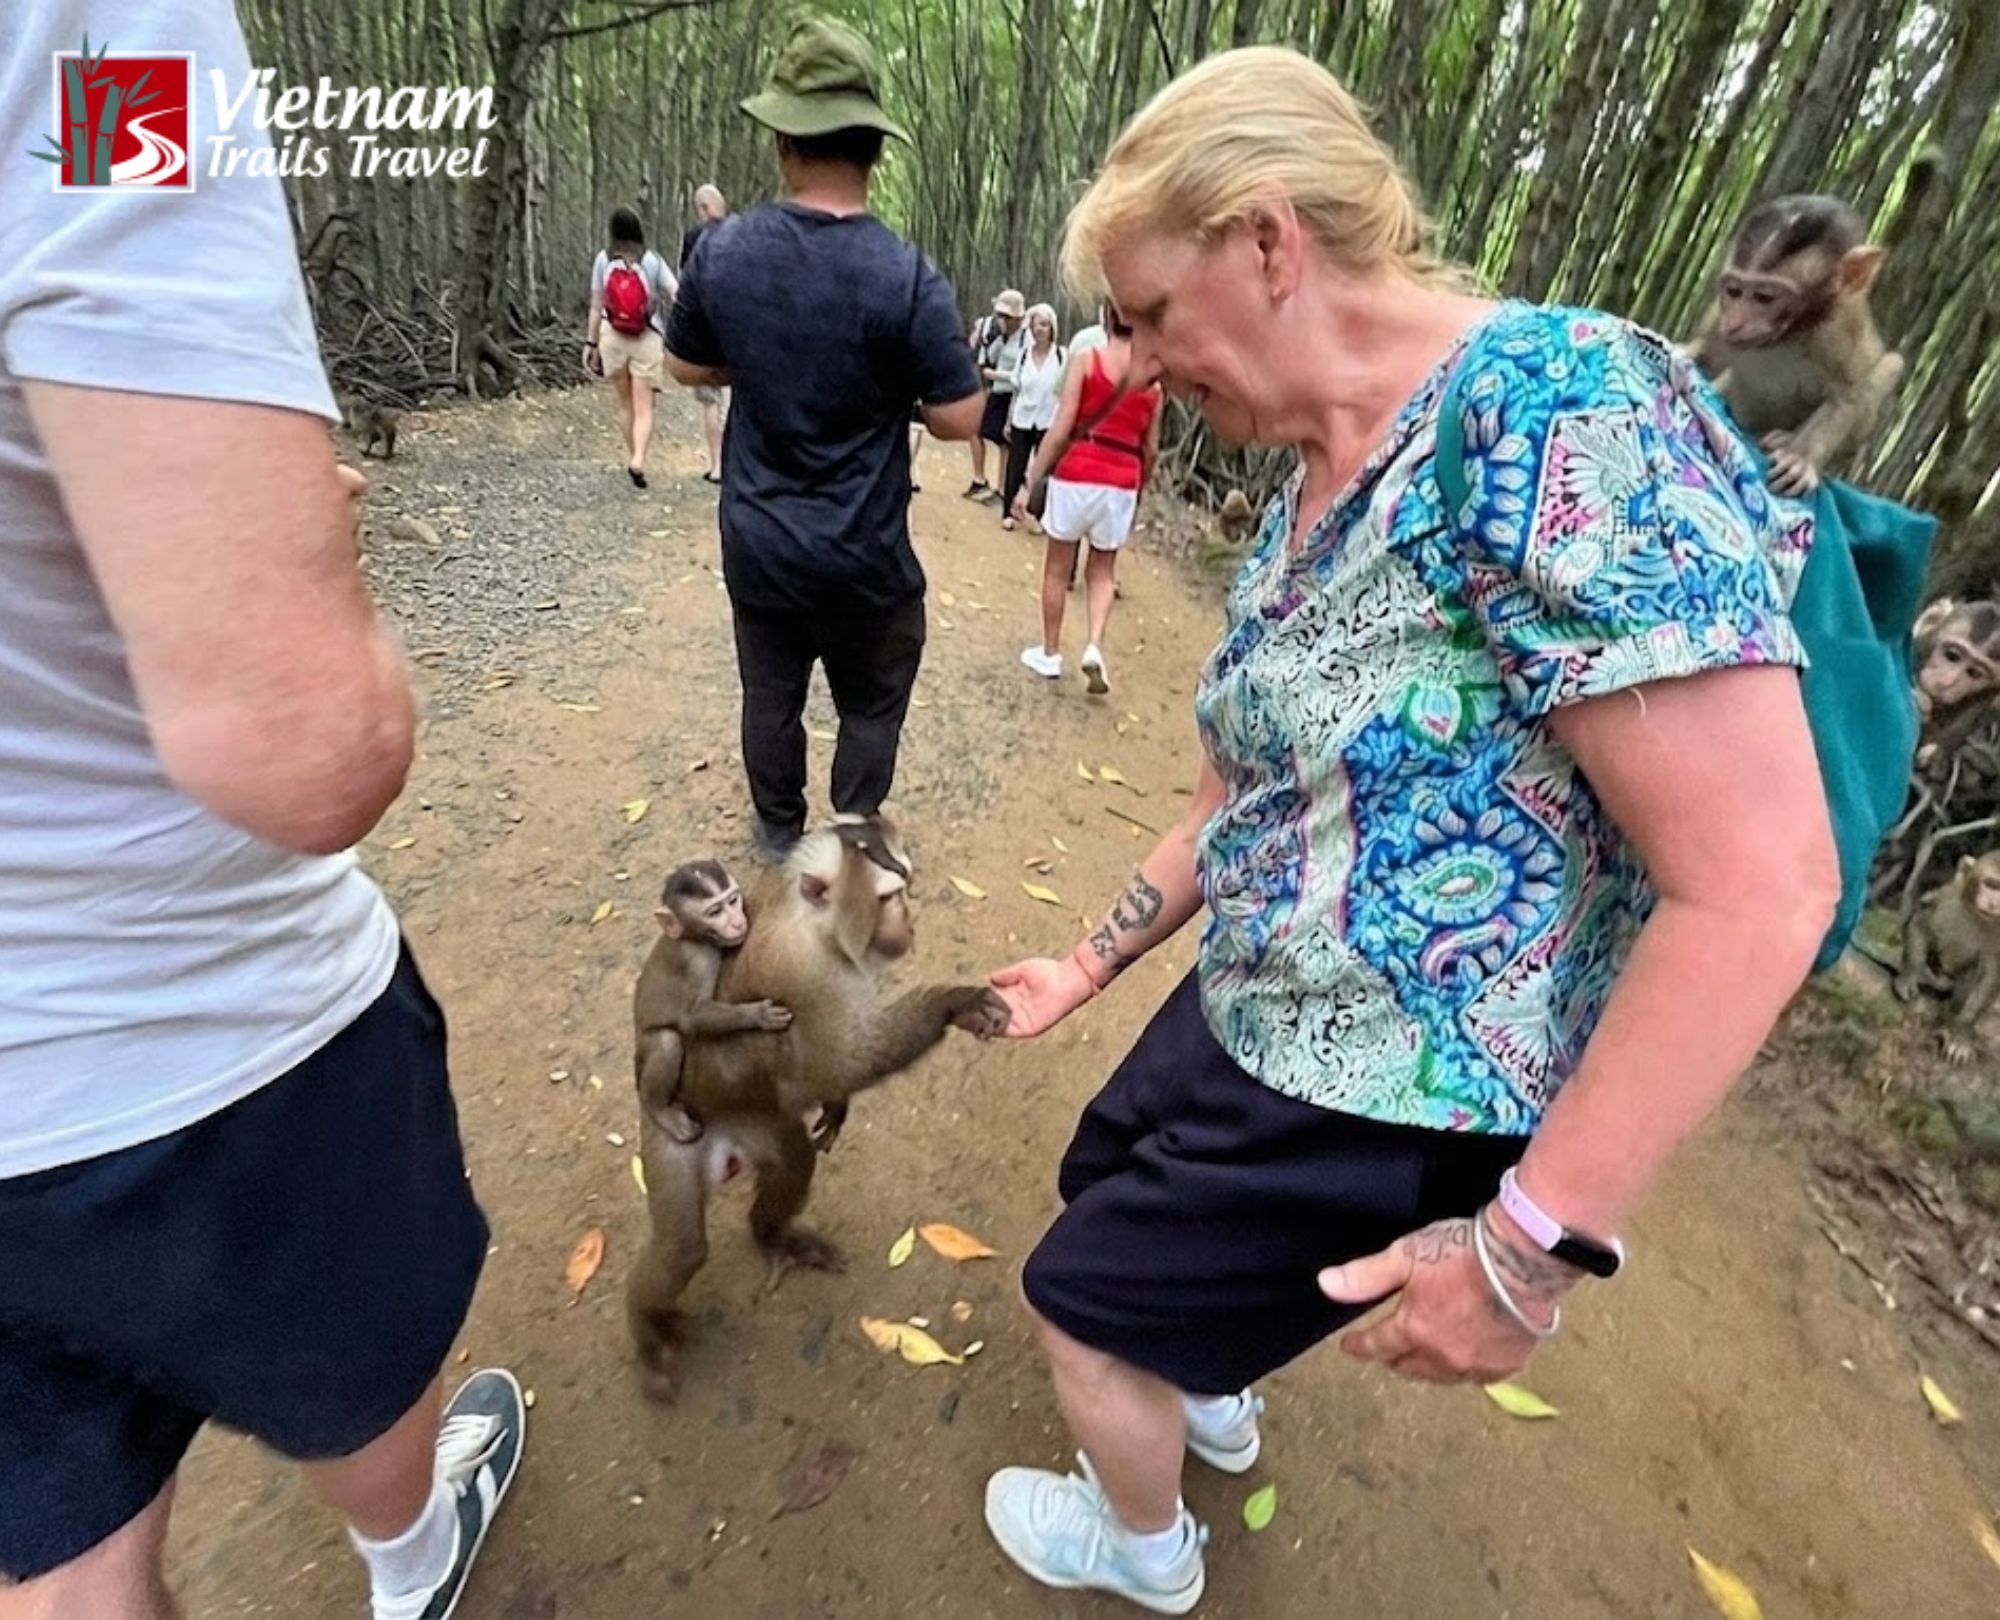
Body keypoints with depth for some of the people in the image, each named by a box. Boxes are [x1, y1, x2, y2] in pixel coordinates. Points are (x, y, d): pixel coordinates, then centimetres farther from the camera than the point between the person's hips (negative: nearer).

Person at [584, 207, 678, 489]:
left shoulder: (603, 260, 0)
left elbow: (596, 306, 1)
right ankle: (638, 459, -22)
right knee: (644, 408, -2)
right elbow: (677, 296, -10)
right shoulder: (653, 260, -2)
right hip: (646, 339, -2)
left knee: (625, 404, 16)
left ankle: (633, 458, 22)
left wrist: (591, 343, 8)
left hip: (612, 337, 2)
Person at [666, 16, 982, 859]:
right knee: (870, 707, 15)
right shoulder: (906, 275, -18)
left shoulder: (722, 250, -5)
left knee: (771, 700, 18)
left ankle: (780, 840, 35)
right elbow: (960, 418, -14)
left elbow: (685, 365, 10)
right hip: (865, 557, -3)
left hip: (757, 545, 4)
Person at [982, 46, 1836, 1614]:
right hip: (1255, 1021, 9)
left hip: (1389, 1107, -8)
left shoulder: (1559, 410, -25)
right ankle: (1214, 1396, 62)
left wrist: (1534, 1243, -22)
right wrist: (1096, 960, 16)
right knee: (1106, 1189, 30)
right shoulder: (1311, 495, 3)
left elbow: (1760, 883, -27)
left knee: (1088, 1301, 13)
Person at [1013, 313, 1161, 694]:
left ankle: (1050, 653, 20)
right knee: (1102, 571, 17)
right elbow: (1151, 450, 9)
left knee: (1057, 568, 13)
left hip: (1077, 475, -3)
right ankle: (1094, 647, -3)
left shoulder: (1088, 361, -3)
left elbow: (1060, 430, -10)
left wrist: (1029, 482, -7)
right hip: (1122, 483, 3)